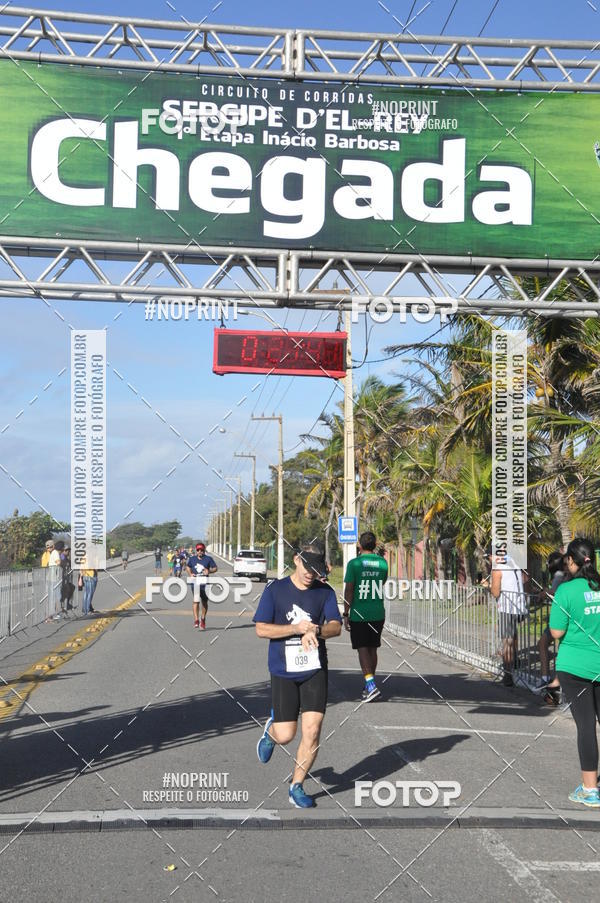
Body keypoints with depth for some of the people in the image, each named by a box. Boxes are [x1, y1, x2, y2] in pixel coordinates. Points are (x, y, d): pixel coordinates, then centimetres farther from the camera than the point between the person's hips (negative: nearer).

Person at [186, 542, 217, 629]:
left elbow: (215, 568, 5)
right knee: (196, 600, -13)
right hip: (195, 582, 0)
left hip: (205, 582, 0)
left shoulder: (208, 558, 2)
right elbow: (188, 567, 23)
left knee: (205, 601, 11)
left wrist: (209, 571, -15)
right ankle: (196, 620, -15)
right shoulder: (192, 558, 8)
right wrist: (190, 574, 3)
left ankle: (203, 619, 28)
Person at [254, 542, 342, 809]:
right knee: (286, 736, -2)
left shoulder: (325, 592, 4)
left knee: (312, 730, -6)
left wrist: (315, 631, -23)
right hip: (283, 672, -2)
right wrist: (298, 628, -17)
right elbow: (261, 629, -8)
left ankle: (297, 786, 11)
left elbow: (336, 627, -2)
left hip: (315, 670, 2)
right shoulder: (275, 590, -3)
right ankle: (271, 730, 35)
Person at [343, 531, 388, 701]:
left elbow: (349, 590, -10)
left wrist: (346, 614, -4)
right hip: (378, 614, 4)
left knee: (362, 649, -3)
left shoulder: (354, 563, -8)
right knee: (372, 649, 14)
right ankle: (369, 686, 23)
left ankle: (371, 685, -17)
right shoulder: (382, 563, 4)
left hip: (359, 615, -4)